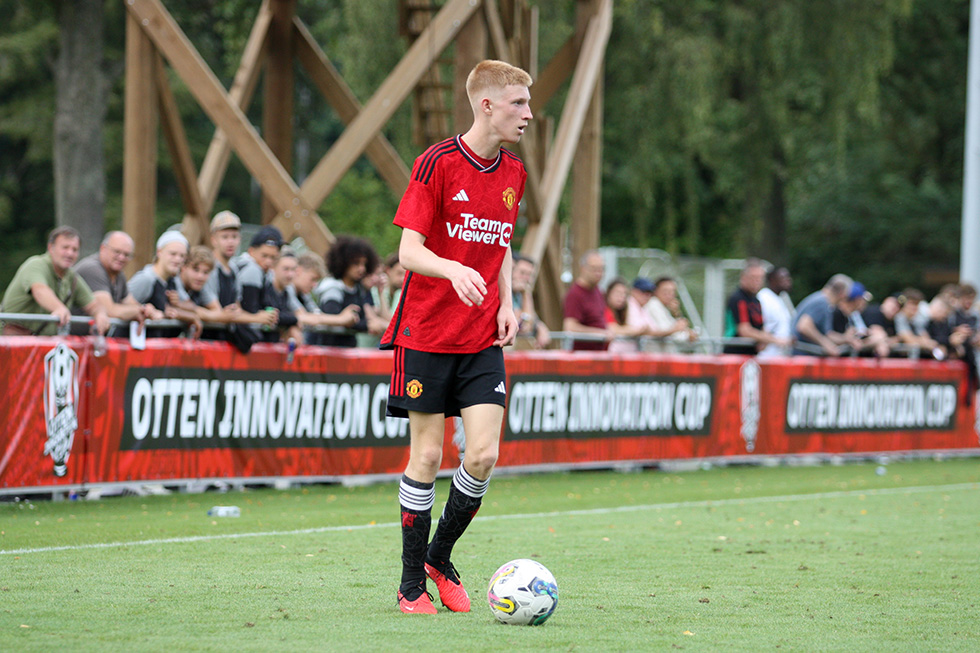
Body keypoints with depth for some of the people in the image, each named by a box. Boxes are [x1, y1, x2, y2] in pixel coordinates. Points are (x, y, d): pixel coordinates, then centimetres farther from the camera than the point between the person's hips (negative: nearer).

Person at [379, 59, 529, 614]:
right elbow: (409, 251, -13)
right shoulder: (437, 163, -10)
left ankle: (440, 558, 16)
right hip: (426, 334, -5)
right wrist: (454, 270, -33)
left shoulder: (513, 173, 9)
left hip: (483, 339, 5)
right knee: (427, 454, -1)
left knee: (484, 454, -6)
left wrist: (506, 302, 5)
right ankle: (413, 582, 12)